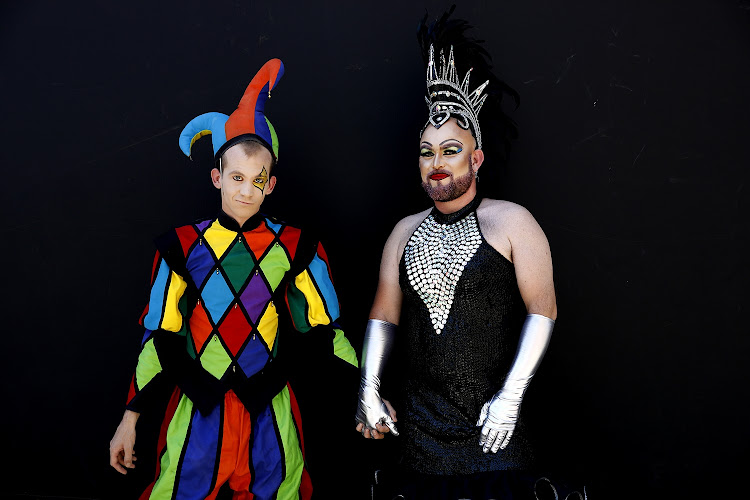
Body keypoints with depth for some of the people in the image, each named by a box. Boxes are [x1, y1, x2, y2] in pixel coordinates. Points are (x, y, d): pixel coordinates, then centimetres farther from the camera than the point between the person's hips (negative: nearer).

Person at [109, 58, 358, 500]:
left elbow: (323, 329, 3)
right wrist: (131, 418, 4)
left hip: (269, 412, 0)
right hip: (199, 412, 1)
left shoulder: (296, 247, -2)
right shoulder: (183, 246, 0)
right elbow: (161, 336, 4)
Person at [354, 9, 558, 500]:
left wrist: (511, 395, -14)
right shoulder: (406, 231, 10)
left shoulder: (511, 221, -4)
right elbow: (384, 315, 12)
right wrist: (369, 390, 4)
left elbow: (543, 309, -8)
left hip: (490, 423, -4)